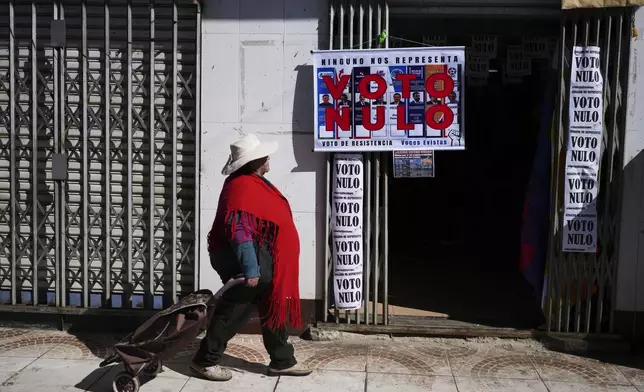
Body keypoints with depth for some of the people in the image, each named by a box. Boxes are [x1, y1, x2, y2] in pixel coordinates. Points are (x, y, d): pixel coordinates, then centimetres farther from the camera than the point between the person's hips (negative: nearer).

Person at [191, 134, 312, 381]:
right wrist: (250, 269, -31)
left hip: (264, 260, 11)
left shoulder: (255, 183, 11)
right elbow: (239, 230, -29)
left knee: (274, 310, 15)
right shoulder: (242, 186, -21)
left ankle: (282, 361, 26)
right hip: (248, 259, -11)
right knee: (234, 311, -1)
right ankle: (205, 361, 13)